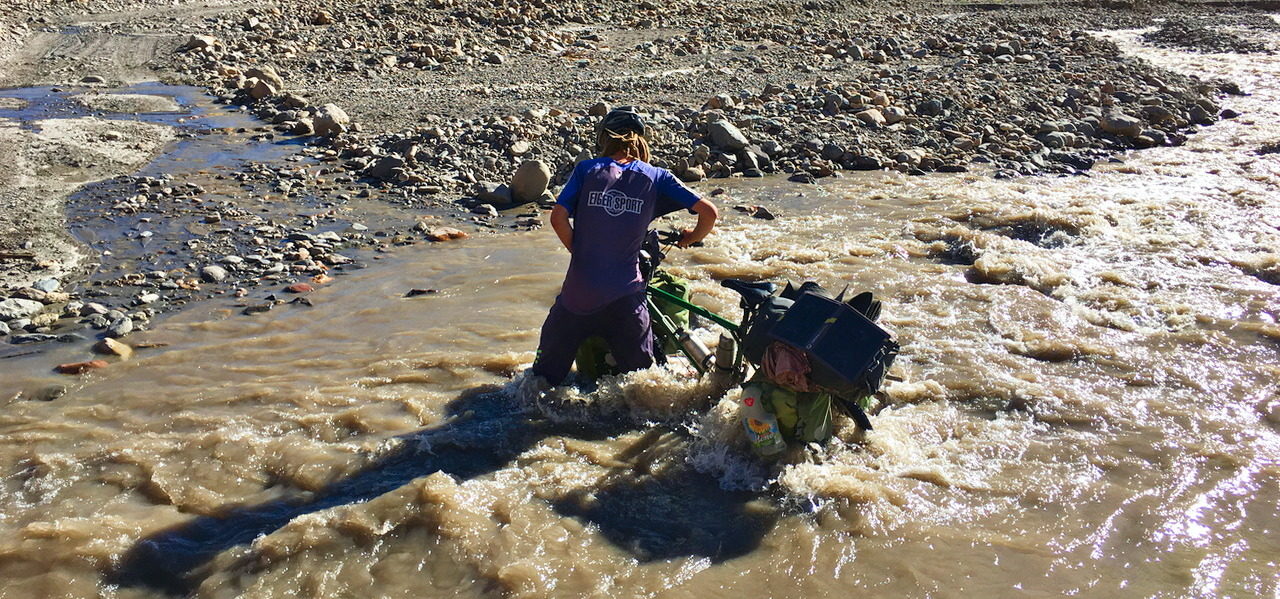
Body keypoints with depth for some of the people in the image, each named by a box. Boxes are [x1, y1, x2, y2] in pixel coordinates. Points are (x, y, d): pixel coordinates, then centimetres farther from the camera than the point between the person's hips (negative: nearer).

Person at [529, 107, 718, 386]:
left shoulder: (586, 169, 2)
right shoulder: (656, 177, 3)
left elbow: (558, 218, -9)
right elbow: (709, 212, -1)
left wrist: (580, 253, 7)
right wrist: (690, 238, 18)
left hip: (579, 292, 0)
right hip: (625, 296, 0)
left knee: (547, 376, 17)